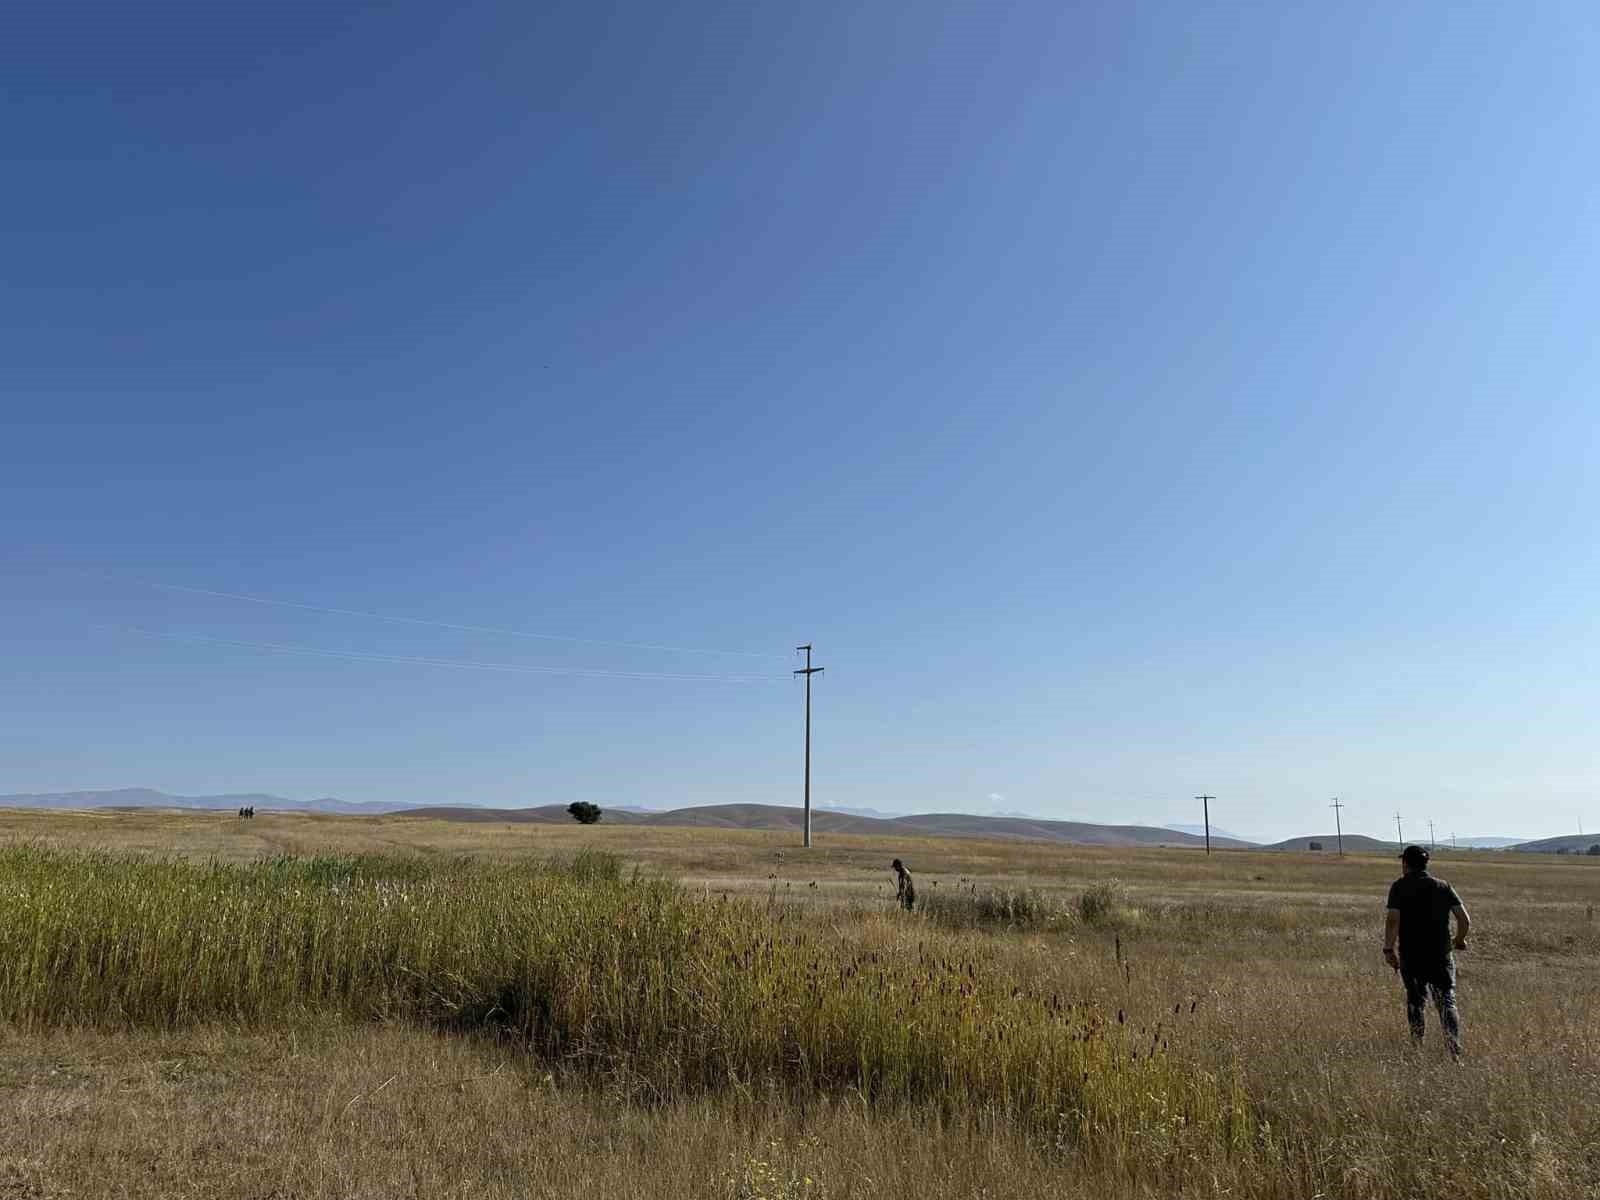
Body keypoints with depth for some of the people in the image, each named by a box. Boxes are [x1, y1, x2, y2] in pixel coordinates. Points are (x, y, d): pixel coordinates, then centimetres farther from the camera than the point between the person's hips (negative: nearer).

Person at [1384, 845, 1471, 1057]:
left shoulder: (1399, 887, -3)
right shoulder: (1443, 886, 6)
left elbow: (1392, 920, -14)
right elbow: (1465, 919, 0)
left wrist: (1388, 949, -9)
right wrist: (1460, 940, 18)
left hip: (1410, 956, -1)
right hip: (1441, 955, 1)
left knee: (1415, 1000, 15)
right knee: (1447, 1002, 5)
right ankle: (1455, 1049, -10)